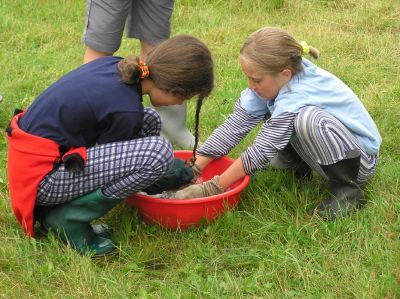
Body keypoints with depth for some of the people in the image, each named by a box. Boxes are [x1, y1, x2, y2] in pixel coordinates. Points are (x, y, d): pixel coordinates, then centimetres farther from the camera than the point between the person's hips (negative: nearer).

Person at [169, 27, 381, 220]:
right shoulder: (273, 81, -10)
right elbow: (236, 125, -10)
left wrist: (212, 188, -21)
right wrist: (193, 168, -16)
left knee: (309, 117, -34)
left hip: (362, 161, -8)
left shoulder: (296, 99, -32)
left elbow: (261, 152, -27)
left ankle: (348, 190, -17)